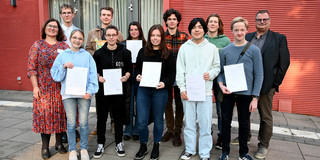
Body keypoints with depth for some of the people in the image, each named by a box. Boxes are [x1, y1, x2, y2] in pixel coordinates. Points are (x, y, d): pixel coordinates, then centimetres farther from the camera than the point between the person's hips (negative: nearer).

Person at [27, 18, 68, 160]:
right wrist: (35, 87, -8)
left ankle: (59, 143, 21)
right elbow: (31, 68, 0)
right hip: (43, 88, -1)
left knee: (60, 113, 6)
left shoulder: (64, 46, 9)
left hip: (61, 88, 2)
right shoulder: (37, 45, 5)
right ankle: (45, 146, 12)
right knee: (44, 114, 0)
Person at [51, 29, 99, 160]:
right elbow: (55, 74, 6)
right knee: (71, 123, 5)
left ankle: (84, 148, 21)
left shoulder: (87, 55, 7)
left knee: (83, 122, 4)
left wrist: (90, 91, -9)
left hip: (84, 93, 0)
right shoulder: (62, 55, 10)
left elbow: (93, 74, 1)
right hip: (68, 93, 1)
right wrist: (64, 66, -12)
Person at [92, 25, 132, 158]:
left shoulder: (125, 52, 2)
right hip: (102, 89, 0)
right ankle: (100, 144, 23)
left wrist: (126, 76, -13)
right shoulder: (99, 53, 2)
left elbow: (129, 68, 6)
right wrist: (98, 77, -12)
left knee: (119, 116, 10)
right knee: (101, 116, 7)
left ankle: (119, 143, 26)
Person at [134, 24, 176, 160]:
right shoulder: (142, 52, 8)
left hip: (160, 91, -2)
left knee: (158, 120, 11)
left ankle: (156, 147, 31)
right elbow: (137, 68, 16)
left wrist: (165, 83, -17)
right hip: (143, 90, 2)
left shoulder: (167, 54, 0)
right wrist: (137, 76, -4)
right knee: (141, 121, 2)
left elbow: (172, 73, -1)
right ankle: (143, 146, 25)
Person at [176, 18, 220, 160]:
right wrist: (182, 88, -3)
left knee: (205, 124, 1)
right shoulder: (184, 47, 8)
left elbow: (217, 66, 11)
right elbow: (180, 70, 6)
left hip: (205, 91, -1)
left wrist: (211, 74, -11)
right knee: (189, 122, 9)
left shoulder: (212, 48, 7)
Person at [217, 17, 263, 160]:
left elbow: (259, 75, -3)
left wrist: (255, 98, -7)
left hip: (245, 94, -1)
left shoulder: (254, 50, -2)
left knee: (244, 124, 11)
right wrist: (221, 84, -11)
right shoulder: (225, 50, 4)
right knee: (226, 122, 9)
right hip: (228, 93, 1)